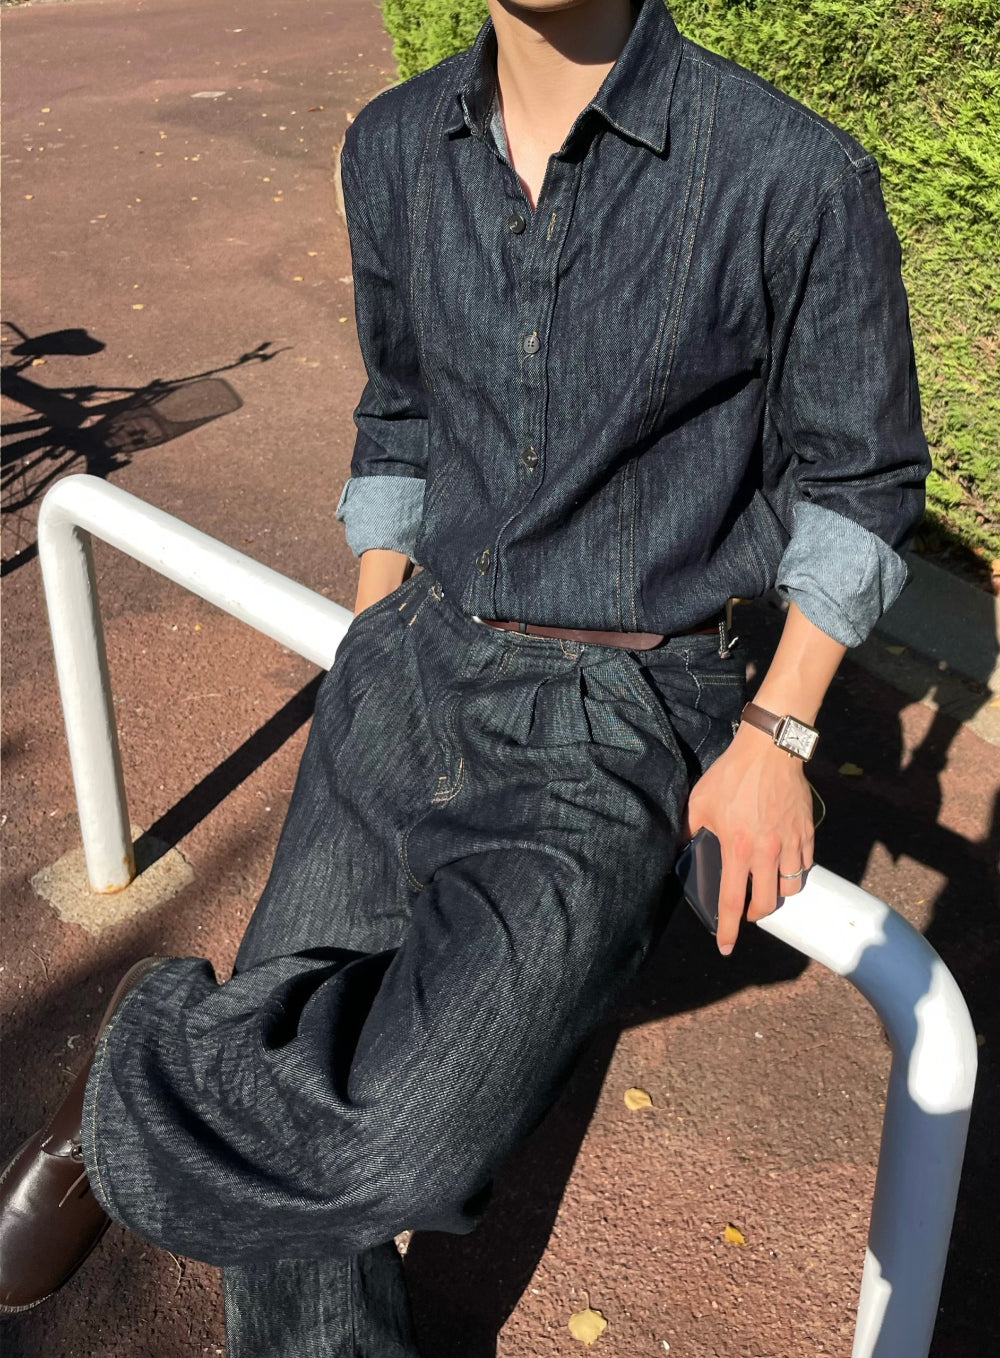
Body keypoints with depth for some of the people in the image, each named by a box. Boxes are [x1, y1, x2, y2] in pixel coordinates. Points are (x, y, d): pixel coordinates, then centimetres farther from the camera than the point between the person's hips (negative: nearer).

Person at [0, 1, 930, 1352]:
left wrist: (777, 738, -6)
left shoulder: (796, 178, -11)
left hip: (618, 726, -4)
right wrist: (369, 665, 15)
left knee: (400, 1144, -25)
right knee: (285, 1100, 4)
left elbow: (861, 479, 0)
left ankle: (160, 1064, 5)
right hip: (419, 658, 5)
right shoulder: (395, 147, 5)